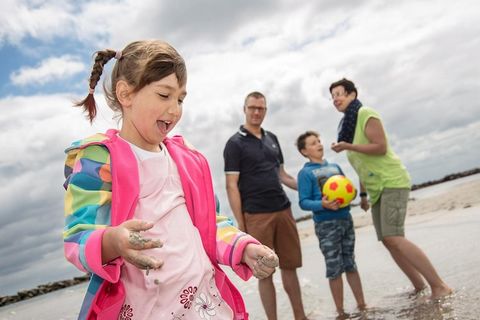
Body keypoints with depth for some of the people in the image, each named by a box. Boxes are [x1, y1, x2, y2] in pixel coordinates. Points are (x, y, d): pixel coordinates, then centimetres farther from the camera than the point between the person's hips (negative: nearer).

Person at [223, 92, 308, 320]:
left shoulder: (272, 139, 15)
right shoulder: (235, 144, -2)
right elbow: (232, 186, -6)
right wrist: (240, 224, -11)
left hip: (283, 211, 5)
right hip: (256, 216, -5)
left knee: (290, 267, 10)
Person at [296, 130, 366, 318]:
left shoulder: (335, 166, 12)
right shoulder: (305, 173, -6)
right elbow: (303, 202, -11)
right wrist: (323, 205, -27)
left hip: (345, 219, 5)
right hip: (326, 224, -5)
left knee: (351, 264, 14)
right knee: (334, 269, 2)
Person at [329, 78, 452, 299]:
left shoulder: (366, 114, -7)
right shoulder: (347, 124, 18)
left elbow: (381, 147, -18)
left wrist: (348, 146, -23)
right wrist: (363, 193, 19)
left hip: (391, 182, -9)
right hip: (376, 189, 9)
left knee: (393, 238, -19)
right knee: (388, 241, 3)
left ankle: (439, 286, -12)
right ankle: (420, 287, 11)